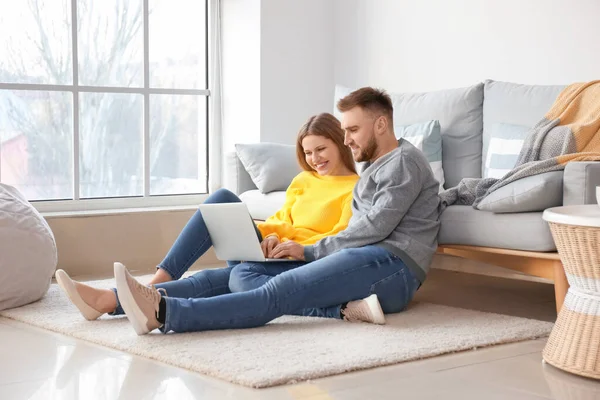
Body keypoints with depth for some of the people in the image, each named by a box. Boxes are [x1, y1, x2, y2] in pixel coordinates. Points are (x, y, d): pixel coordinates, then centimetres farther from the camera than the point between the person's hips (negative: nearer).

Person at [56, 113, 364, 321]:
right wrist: (272, 236, -6)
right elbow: (282, 221, 18)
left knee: (242, 277, -36)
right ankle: (155, 287, -23)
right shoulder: (302, 181, 24)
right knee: (223, 199, -16)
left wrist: (296, 246, -19)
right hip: (272, 253, 6)